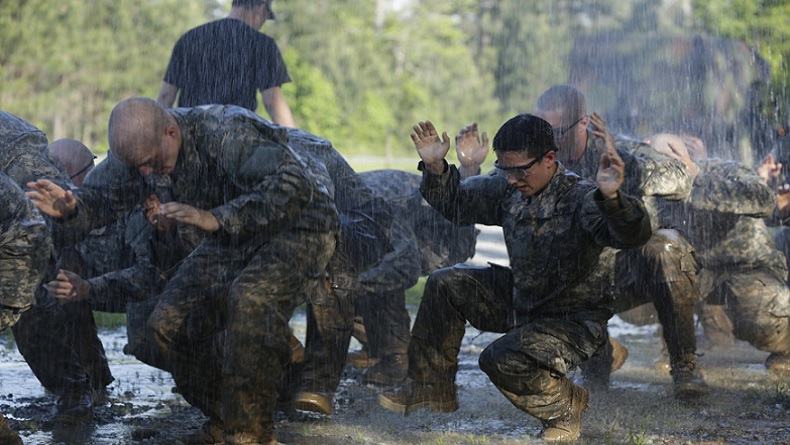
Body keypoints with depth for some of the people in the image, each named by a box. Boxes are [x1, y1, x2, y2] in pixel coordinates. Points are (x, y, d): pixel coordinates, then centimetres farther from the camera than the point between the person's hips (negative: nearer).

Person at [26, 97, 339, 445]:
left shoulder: (227, 134, -33)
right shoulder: (139, 144, -9)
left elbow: (294, 186, -40)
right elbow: (102, 197, -1)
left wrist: (216, 219, -44)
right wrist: (71, 209, -26)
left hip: (298, 229, -8)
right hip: (232, 240, 8)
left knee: (251, 299, -36)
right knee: (167, 327, -6)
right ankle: (223, 416, 13)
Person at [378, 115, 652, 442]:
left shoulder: (579, 197, -26)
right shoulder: (508, 187, -4)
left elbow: (633, 235, -41)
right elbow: (456, 203, 9)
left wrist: (612, 198, -62)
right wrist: (435, 168, -10)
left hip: (572, 320, -8)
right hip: (519, 298, 8)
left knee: (502, 360, -28)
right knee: (445, 284, 2)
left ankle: (565, 405, 3)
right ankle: (431, 389, 15)